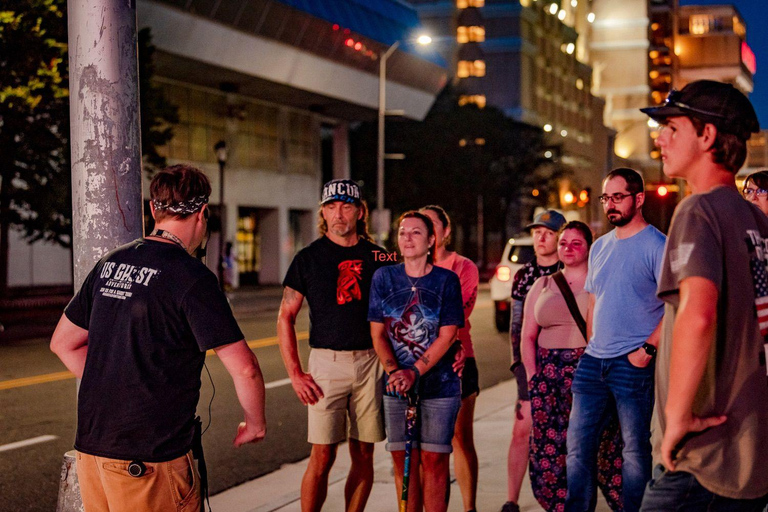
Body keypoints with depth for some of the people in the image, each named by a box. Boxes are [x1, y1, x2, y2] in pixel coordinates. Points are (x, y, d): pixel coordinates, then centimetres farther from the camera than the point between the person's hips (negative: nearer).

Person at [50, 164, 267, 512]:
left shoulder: (110, 264, 9)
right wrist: (255, 424, 2)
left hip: (91, 446, 7)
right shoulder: (192, 277, -13)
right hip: (151, 457, -7)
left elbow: (63, 343, 20)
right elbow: (244, 369, -16)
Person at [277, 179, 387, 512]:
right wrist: (295, 374, -6)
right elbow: (285, 318, 2)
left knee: (364, 454, 6)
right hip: (326, 362, -2)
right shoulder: (309, 258, 1)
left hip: (370, 362, 3)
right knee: (322, 456, -6)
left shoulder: (377, 257, 8)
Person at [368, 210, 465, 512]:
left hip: (439, 383, -2)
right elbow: (378, 333, 3)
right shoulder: (384, 278, 4)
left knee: (434, 461, -1)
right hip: (396, 385, 2)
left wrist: (414, 372, -17)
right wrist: (393, 370, -14)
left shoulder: (446, 280, -2)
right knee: (403, 461, 3)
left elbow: (446, 336, -7)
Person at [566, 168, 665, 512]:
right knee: (578, 445, 7)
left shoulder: (656, 245, -8)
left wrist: (647, 350, -18)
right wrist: (592, 345, 14)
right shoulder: (599, 247, 15)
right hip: (593, 362, 7)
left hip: (633, 364, -7)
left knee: (635, 450, 1)